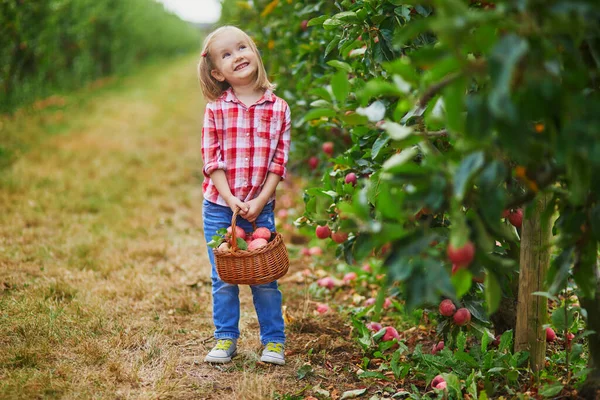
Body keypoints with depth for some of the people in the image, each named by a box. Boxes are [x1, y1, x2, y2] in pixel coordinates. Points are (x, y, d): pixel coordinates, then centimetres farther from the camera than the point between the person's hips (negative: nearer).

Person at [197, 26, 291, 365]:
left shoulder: (278, 109, -1)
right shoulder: (216, 110, -2)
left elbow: (279, 162, -2)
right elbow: (212, 160, -5)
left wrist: (259, 202, -11)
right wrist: (231, 199, -14)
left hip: (260, 208, 0)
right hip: (219, 207, 0)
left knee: (265, 278, 5)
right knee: (224, 279, 6)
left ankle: (274, 341, 18)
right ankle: (226, 340, 20)